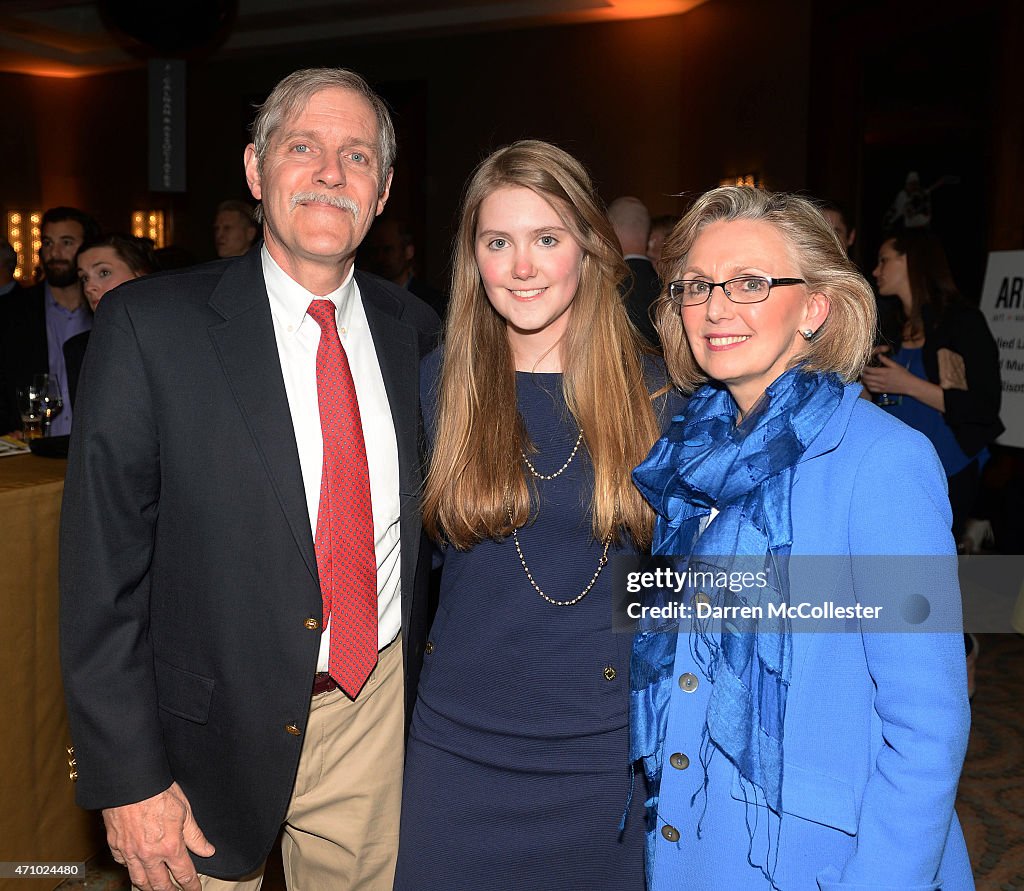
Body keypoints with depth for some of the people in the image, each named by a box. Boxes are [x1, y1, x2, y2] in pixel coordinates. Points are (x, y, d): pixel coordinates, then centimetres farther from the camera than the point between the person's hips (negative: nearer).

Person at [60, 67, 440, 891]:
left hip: (375, 715, 4)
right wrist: (128, 778, -12)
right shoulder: (149, 324, -12)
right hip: (215, 729, -3)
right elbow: (101, 571, -12)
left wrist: (428, 690, 9)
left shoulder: (414, 330, 0)